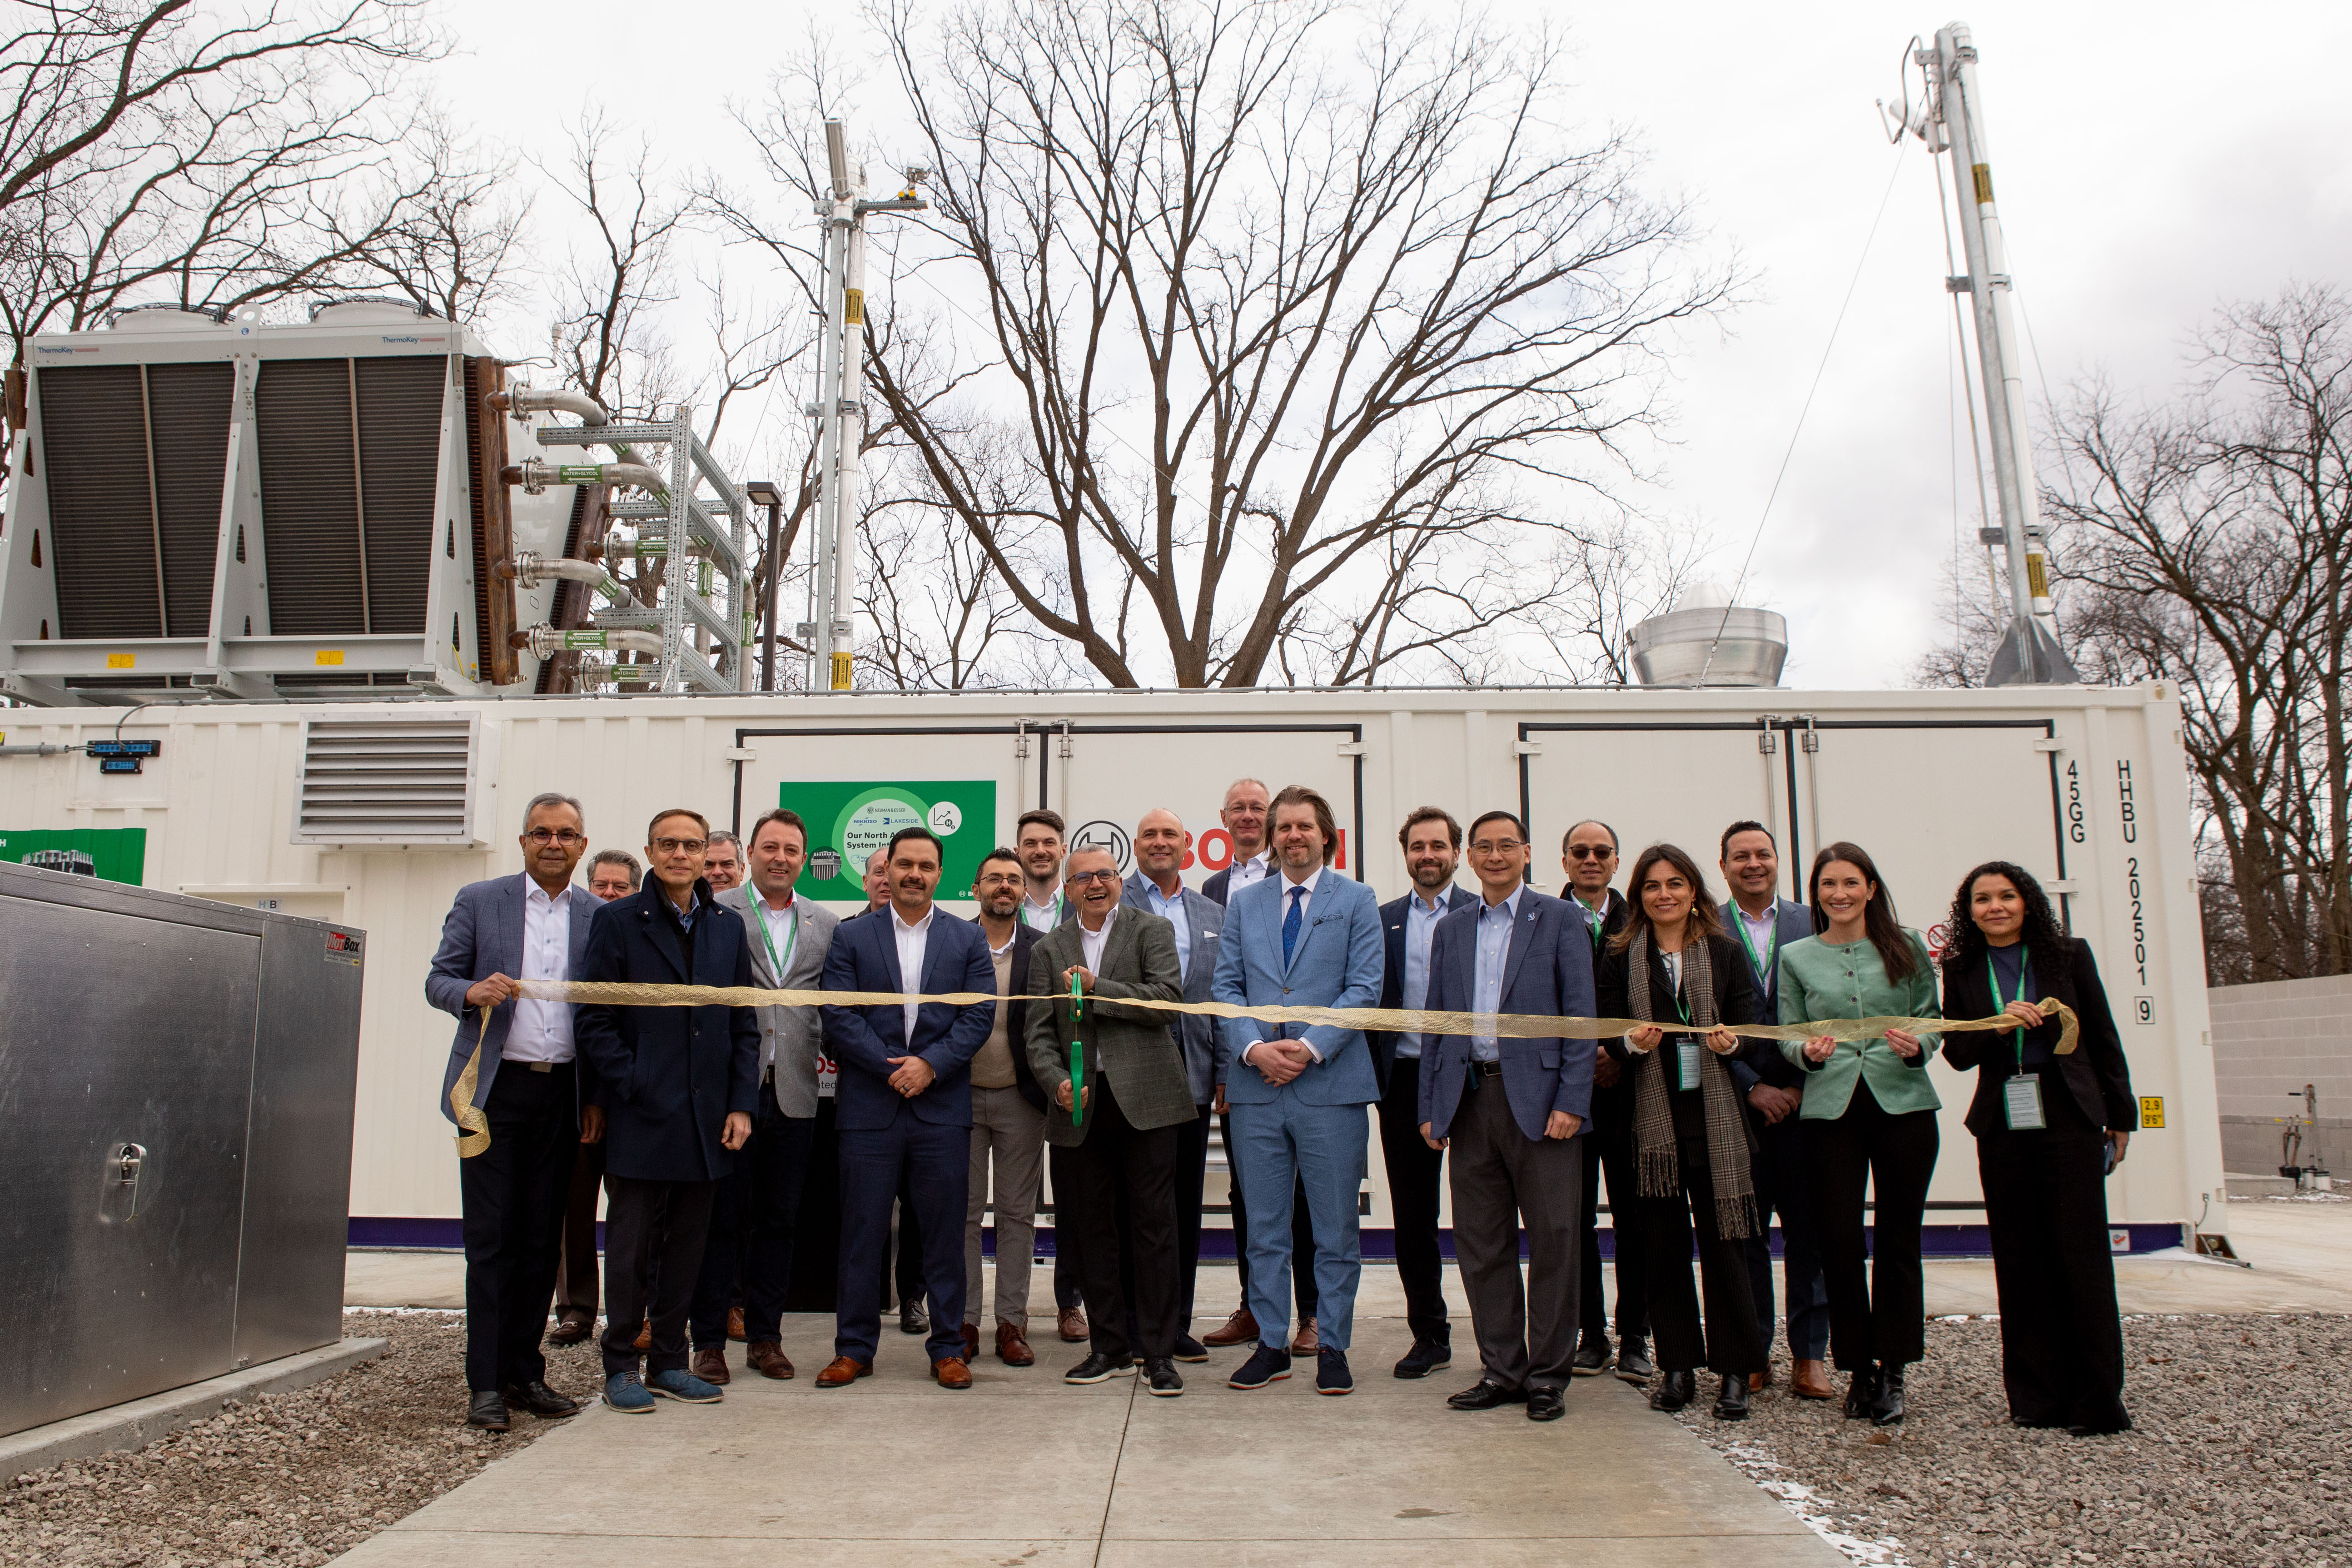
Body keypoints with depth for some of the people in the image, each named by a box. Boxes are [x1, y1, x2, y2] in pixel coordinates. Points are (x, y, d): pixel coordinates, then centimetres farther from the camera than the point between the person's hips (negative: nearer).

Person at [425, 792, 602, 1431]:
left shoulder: (599, 917, 7)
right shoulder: (478, 901, 5)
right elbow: (438, 980, 5)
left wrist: (597, 1099, 2)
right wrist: (473, 992, -18)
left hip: (563, 1093, 2)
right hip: (496, 1089, -2)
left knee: (542, 1237, 8)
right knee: (491, 1237, 0)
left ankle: (524, 1373, 18)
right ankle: (485, 1384, 7)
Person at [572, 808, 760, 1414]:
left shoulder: (728, 926, 10)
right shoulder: (617, 921, 0)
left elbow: (744, 1025, 10)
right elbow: (594, 1019, -4)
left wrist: (742, 1104, 2)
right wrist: (631, 1087, -13)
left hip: (707, 1118, 4)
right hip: (641, 1116, -4)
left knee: (687, 1246, 11)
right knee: (630, 1247, 3)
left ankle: (669, 1362, 22)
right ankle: (621, 1365, 17)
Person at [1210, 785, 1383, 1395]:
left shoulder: (1356, 901, 4)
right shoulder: (1244, 903, 12)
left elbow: (1363, 988, -4)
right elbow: (1226, 985, 8)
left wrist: (1310, 1047, -14)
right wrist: (1252, 1047, -9)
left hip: (1331, 1085, -2)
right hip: (1256, 1088, 3)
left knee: (1335, 1229, 5)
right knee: (1264, 1228, 9)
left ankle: (1332, 1346, 17)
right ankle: (1270, 1344, 20)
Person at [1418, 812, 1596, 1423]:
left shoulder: (1560, 920, 3)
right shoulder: (1450, 929, 15)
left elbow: (1580, 1015, -2)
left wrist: (1572, 1101, -11)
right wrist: (1430, 1107, 9)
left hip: (1539, 1099, -4)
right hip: (1470, 1100, 4)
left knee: (1553, 1240, 0)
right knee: (1480, 1244, 7)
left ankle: (1548, 1374, 13)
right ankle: (1502, 1370, 19)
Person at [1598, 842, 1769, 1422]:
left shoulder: (1725, 954, 7)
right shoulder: (1620, 958, 7)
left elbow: (1751, 1033, 4)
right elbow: (1607, 1035, 3)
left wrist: (1729, 1042, -17)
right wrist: (1634, 1043, -18)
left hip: (1715, 1116, -1)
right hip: (1651, 1118, 1)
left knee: (1722, 1241, 0)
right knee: (1663, 1244, 5)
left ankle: (1735, 1370, 10)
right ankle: (1677, 1367, 16)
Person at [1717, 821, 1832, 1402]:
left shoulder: (1814, 924, 7)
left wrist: (1802, 1086, -5)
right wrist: (1752, 1088, -7)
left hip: (1804, 1098, 1)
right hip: (1737, 1102, -1)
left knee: (1809, 1229, 3)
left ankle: (1809, 1354, 13)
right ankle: (1752, 1351, 13)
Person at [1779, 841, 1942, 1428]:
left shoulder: (1907, 947, 9)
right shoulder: (1795, 957, 10)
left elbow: (1931, 1017, 9)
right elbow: (1787, 1034, 9)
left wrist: (1918, 1045, -11)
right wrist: (1808, 1051, -12)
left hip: (1903, 1101, 0)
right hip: (1831, 1108, 0)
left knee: (1897, 1236, 2)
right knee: (1840, 1238, -1)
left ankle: (1891, 1369, 13)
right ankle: (1858, 1367, 12)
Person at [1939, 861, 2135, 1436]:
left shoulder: (2069, 955, 4)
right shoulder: (1962, 973, 8)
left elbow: (2103, 1038, 6)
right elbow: (1957, 1052, 4)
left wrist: (2120, 1115, 5)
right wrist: (2001, 1025, -14)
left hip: (2070, 1119, -2)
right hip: (2002, 1125, 2)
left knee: (2081, 1253, -3)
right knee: (2019, 1258, 4)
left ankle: (2098, 1399, 4)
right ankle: (2038, 1396, 12)